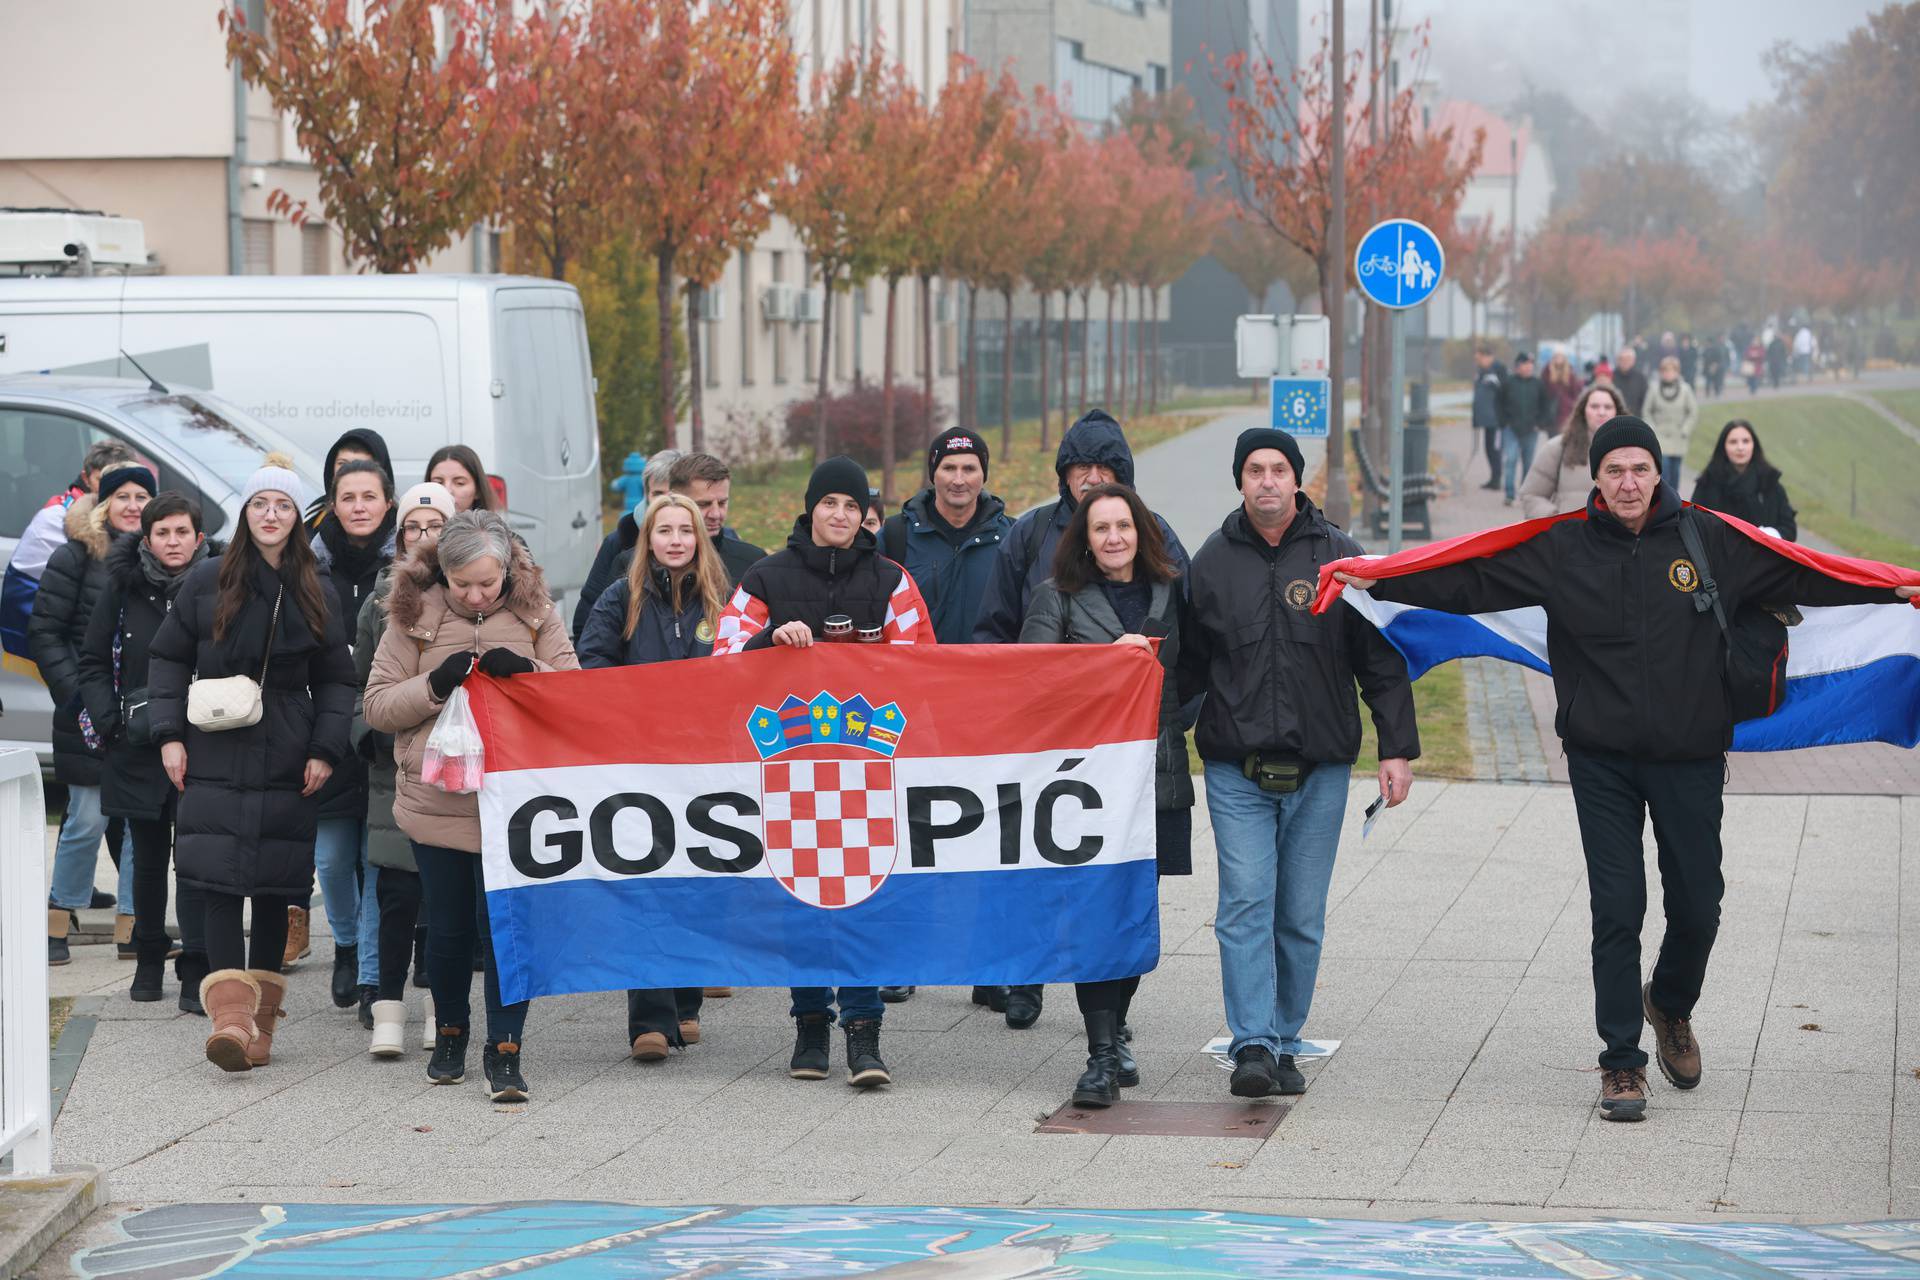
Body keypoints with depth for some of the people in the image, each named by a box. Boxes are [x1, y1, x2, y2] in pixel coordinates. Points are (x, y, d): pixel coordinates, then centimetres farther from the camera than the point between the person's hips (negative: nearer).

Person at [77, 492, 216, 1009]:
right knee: (148, 857, 12)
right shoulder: (123, 588, 3)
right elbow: (92, 662, 10)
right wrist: (108, 719, -3)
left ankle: (196, 972, -6)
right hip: (138, 748, 2)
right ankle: (149, 960, 27)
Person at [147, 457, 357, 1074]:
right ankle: (230, 1013, -20)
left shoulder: (317, 593, 8)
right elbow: (168, 657, 8)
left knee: (275, 887, 3)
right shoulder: (208, 582, 3)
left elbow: (335, 680, 12)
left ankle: (261, 1020, 11)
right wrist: (170, 734, -1)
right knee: (219, 882, -13)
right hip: (215, 759, -2)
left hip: (285, 764, 2)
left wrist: (325, 750, 1)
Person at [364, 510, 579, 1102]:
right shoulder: (413, 615, 1)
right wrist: (436, 684, -16)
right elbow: (378, 707, 1)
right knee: (448, 926, 10)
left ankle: (504, 1051, 2)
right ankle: (450, 1031, 31)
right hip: (437, 801, 1)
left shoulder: (535, 613, 3)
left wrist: (527, 671, -15)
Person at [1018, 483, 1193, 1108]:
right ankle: (1102, 1055, -11)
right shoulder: (1058, 597, 4)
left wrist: (1178, 721, 8)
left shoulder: (1167, 595, 14)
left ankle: (1115, 1030, 25)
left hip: (1157, 772, 4)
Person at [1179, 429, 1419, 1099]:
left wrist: (1397, 748, -2)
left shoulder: (1340, 558, 3)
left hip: (1321, 770, 0)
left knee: (1302, 917, 5)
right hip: (1236, 769, 0)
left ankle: (1284, 1043, 15)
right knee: (1245, 906, -10)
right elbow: (1191, 664, 13)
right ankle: (1252, 1045, -12)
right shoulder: (1213, 561, 5)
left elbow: (1382, 660, 4)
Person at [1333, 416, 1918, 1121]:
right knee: (1617, 910, -2)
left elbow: (1803, 576, 6)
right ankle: (1621, 1061, 8)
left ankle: (1670, 1006, 38)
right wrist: (1379, 581, -7)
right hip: (1602, 759, -1)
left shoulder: (1710, 540, -1)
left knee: (1697, 909, 8)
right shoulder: (1562, 548, -2)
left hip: (1690, 758, 1)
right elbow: (1469, 580, 0)